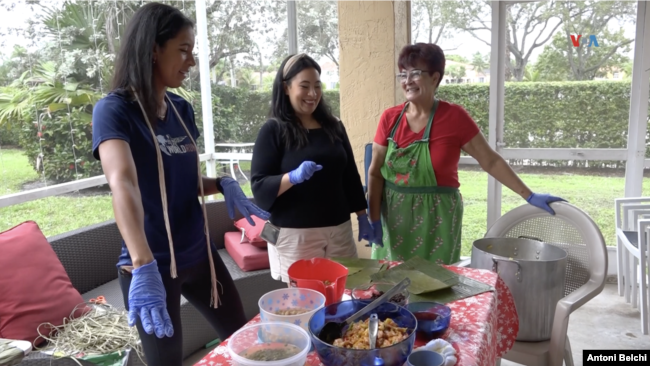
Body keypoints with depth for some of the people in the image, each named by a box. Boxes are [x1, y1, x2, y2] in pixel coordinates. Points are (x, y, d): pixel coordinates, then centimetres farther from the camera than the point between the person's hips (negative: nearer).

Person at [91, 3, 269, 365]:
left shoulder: (182, 109, 3)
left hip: (199, 253, 6)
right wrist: (144, 268, -47)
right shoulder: (114, 110, -16)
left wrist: (224, 185, -9)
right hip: (150, 264, -6)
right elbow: (123, 184, -33)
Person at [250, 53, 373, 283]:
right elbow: (259, 187, -12)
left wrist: (362, 216, 12)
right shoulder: (274, 130, -6)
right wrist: (293, 177, -28)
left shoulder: (334, 127, 8)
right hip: (295, 235, -4)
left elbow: (350, 175, 13)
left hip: (339, 230, 5)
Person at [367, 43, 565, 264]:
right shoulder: (390, 118, -2)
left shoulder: (454, 117, -9)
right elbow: (375, 172, 0)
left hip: (436, 218, -3)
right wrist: (374, 219, -6)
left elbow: (490, 161, -4)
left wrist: (529, 196, -6)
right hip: (393, 216, 3)